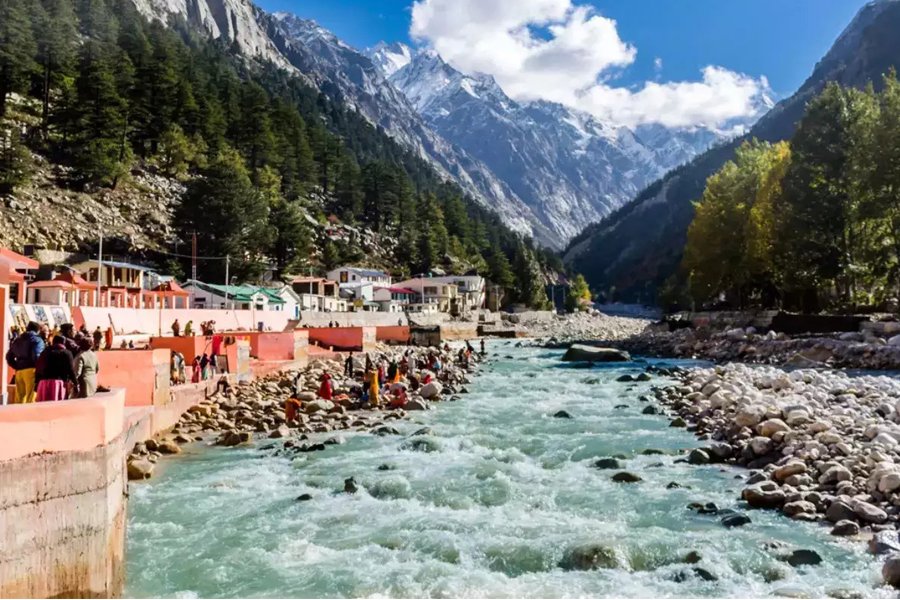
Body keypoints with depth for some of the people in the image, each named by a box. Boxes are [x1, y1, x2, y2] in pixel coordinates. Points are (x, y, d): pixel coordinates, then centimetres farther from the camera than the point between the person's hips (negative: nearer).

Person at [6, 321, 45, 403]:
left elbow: (9, 357, 19)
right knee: (31, 398, -8)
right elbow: (37, 356, -15)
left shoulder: (17, 340, 20)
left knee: (19, 398, 8)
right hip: (31, 370, -6)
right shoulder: (37, 340, -2)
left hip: (19, 371, 6)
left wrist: (17, 367, 18)